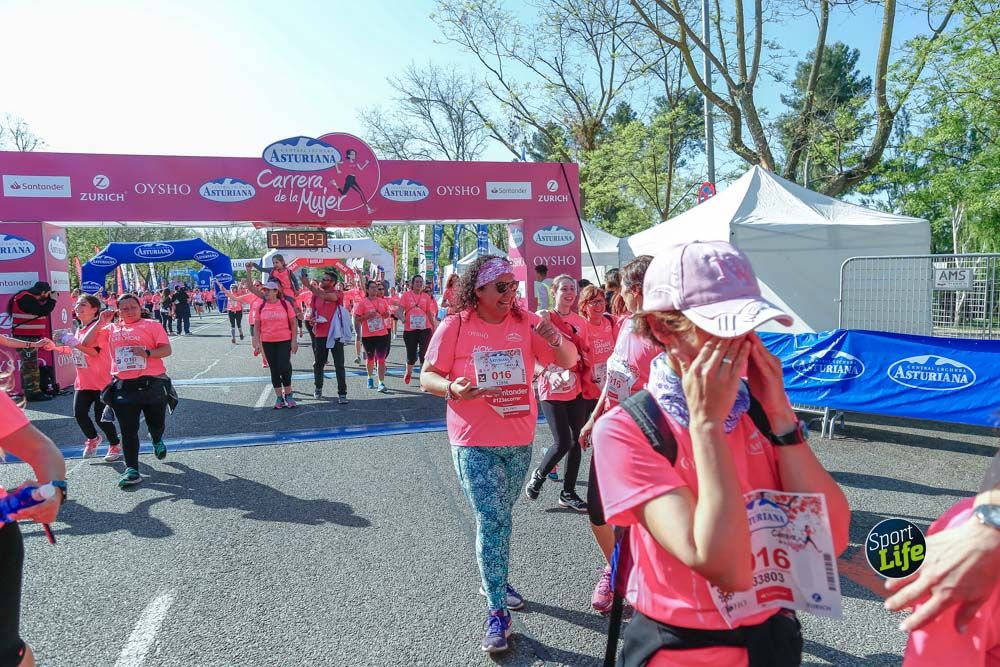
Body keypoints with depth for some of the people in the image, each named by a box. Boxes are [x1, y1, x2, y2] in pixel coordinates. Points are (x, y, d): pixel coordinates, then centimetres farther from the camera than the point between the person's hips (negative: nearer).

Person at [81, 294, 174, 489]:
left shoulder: (152, 325, 4)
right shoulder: (111, 329, 14)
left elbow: (166, 349, -3)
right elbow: (85, 343, 10)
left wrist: (147, 353, -20)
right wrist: (101, 323, 4)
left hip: (152, 384, -2)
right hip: (123, 387, 2)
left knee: (156, 425, 11)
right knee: (128, 430, -1)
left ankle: (157, 442, 46)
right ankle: (132, 470, 3)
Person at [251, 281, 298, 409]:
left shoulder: (285, 304, -3)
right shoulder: (260, 306, 3)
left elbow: (293, 323, 0)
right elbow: (257, 326, 7)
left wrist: (294, 340, -4)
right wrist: (257, 343, 1)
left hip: (284, 341, -3)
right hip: (267, 343, 3)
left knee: (284, 367, -7)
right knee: (274, 369, 7)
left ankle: (288, 395, 12)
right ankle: (279, 397, 16)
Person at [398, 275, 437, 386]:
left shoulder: (426, 296, 7)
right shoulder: (406, 295, 1)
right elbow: (400, 310, -5)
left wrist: (434, 327, 13)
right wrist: (402, 318, -27)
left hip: (425, 329, 1)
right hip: (409, 330, -1)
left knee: (424, 354, -8)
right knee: (411, 356, 7)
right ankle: (408, 373, 39)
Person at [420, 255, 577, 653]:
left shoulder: (526, 322, -1)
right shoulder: (455, 326, -9)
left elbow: (568, 361, 0)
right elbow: (428, 377, -5)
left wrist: (556, 339, -21)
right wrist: (452, 388, -26)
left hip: (519, 440, 4)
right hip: (474, 441, -4)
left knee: (500, 517, 19)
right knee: (492, 519, -6)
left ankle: (494, 580, 40)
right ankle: (497, 612, 4)